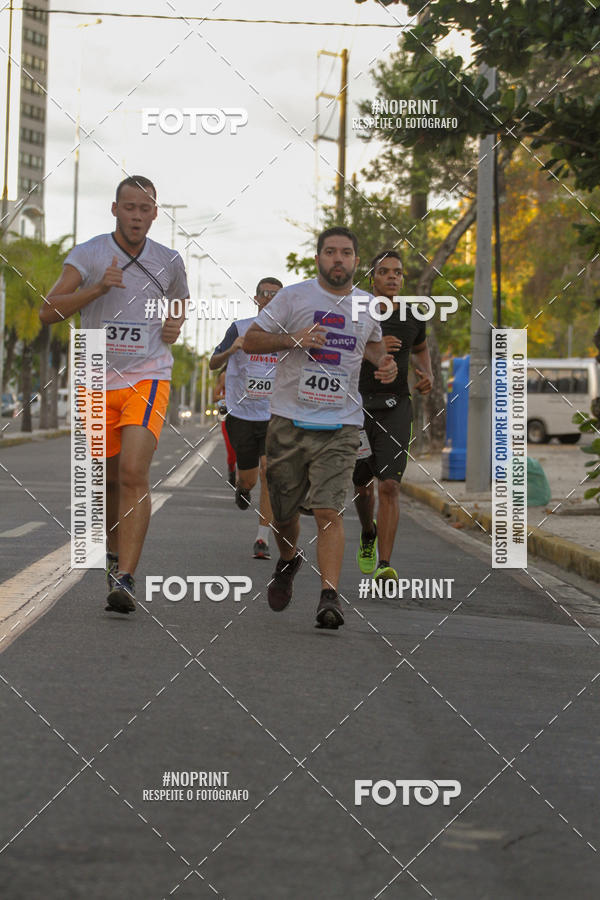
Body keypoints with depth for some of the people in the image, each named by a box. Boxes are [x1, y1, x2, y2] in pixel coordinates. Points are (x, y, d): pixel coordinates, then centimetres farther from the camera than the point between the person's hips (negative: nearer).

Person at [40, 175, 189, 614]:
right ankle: (114, 553, 38)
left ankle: (125, 578, -25)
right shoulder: (88, 255, -3)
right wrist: (98, 288, -26)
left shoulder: (169, 262, 5)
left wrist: (176, 325, 5)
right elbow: (49, 311, -13)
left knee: (134, 472, -20)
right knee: (108, 478, 11)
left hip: (147, 379, -1)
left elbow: (182, 303, 27)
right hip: (98, 382, 1)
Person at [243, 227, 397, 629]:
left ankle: (330, 595, -17)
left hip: (341, 426, 0)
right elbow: (250, 340, 0)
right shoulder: (293, 297, -2)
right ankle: (288, 561, 41)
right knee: (283, 510, 10)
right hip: (289, 420, 0)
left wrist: (383, 362, 8)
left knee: (329, 512, -14)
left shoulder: (368, 307, 8)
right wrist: (293, 340, -16)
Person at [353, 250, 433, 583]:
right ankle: (368, 534, 46)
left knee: (389, 485, -15)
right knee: (363, 485, 14)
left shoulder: (413, 318, 3)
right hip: (357, 407, 0)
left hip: (395, 408, 0)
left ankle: (384, 565, -17)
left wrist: (428, 375, 6)